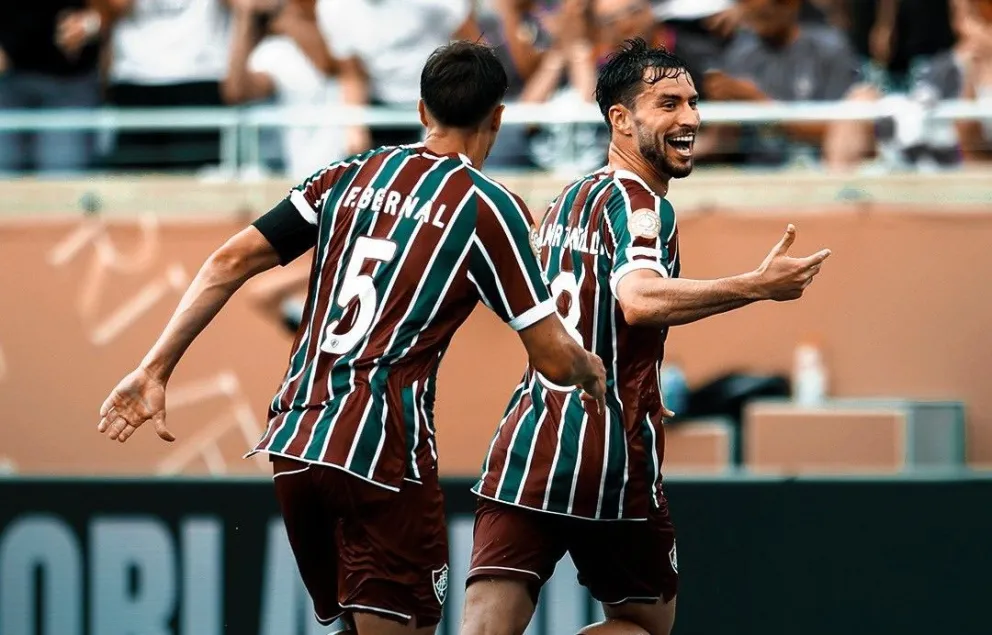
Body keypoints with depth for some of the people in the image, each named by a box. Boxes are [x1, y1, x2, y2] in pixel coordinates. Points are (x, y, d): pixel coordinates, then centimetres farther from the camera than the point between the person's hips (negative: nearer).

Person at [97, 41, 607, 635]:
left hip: (293, 444, 6)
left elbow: (230, 263, 9)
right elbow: (553, 358, -1)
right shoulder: (491, 208, -2)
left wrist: (155, 370, 12)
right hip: (383, 452, -6)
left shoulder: (350, 175, 13)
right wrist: (593, 372, 21)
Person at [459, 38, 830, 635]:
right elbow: (638, 299, -29)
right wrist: (759, 286, -30)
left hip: (527, 442, 6)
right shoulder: (638, 203, -8)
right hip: (608, 452, -6)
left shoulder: (569, 199, 20)